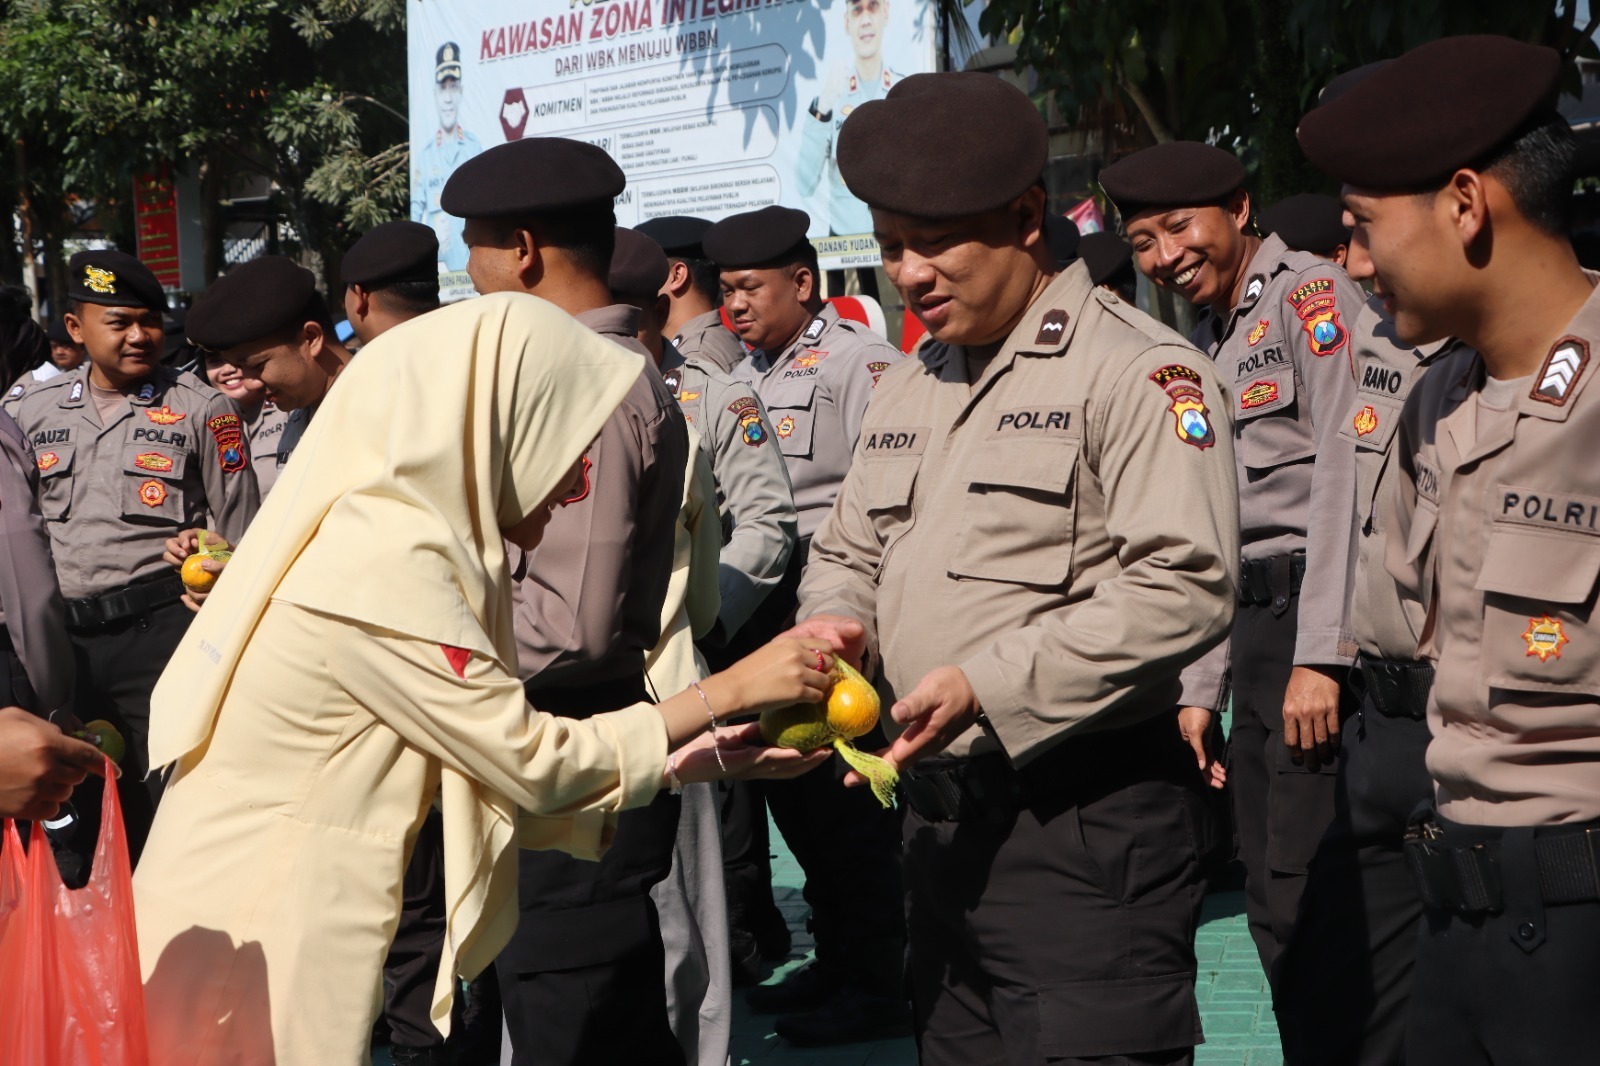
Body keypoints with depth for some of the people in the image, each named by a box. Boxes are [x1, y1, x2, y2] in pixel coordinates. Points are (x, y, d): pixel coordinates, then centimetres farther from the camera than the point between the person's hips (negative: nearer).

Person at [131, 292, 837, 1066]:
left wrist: (698, 761, 5)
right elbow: (529, 758, -15)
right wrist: (731, 689, -8)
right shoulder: (384, 561, -20)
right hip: (249, 957, -9)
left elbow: (494, 769, 6)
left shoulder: (388, 537, 9)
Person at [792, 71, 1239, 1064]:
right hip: (942, 821, 8)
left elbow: (1184, 587, -20)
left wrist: (987, 686, -22)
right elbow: (849, 548, 25)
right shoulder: (909, 386, 17)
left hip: (1085, 830, -8)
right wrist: (834, 622, 1)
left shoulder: (1139, 370, -10)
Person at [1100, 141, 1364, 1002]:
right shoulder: (1202, 346, 19)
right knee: (1271, 905, 10)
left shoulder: (1309, 294, -6)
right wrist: (1199, 692, 15)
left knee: (1301, 902, -11)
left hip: (1324, 615, -9)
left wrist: (1319, 656, -21)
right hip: (1256, 618, 9)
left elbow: (1345, 478, -16)